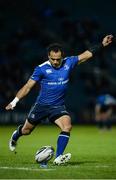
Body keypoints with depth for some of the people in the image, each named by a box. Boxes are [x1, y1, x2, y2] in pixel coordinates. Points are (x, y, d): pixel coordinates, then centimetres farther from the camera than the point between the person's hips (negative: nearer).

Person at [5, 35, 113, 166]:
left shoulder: (68, 63, -4)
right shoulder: (41, 69, -12)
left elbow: (86, 54, 1)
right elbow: (28, 86, -9)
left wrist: (102, 45, -3)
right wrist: (15, 101, -15)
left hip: (58, 107, 1)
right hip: (41, 106, -1)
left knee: (67, 127, -25)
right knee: (26, 131, 14)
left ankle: (58, 157, -24)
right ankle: (15, 135, 50)